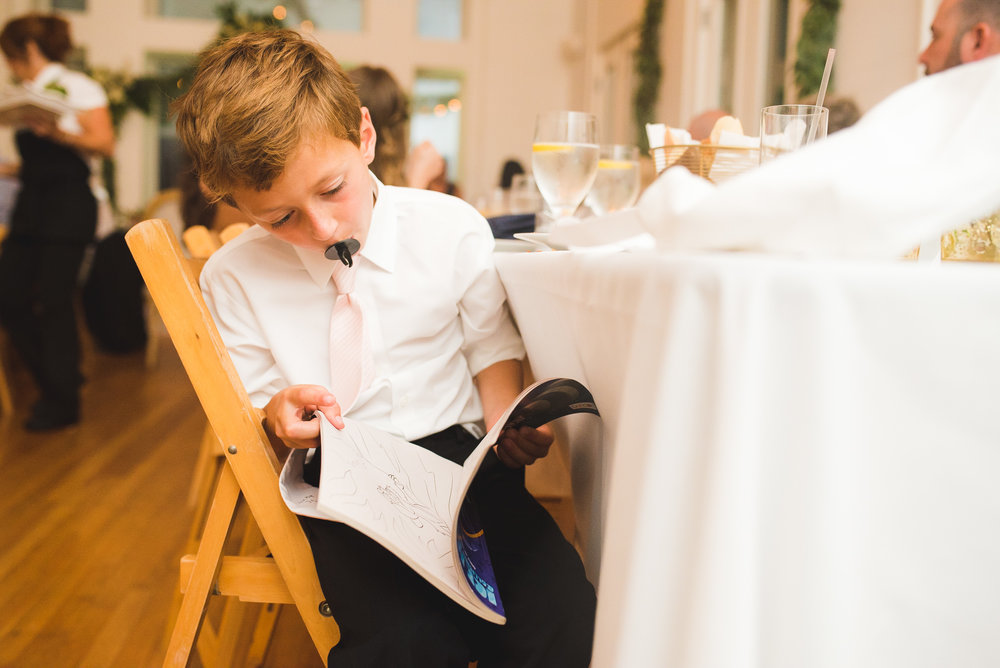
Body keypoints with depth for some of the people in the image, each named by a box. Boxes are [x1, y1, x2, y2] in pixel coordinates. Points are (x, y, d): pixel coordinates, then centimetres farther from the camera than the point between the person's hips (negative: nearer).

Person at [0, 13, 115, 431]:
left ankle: (63, 404, 7)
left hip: (68, 206, -7)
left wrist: (58, 133, -22)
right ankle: (57, 381, 20)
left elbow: (104, 145, -12)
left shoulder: (76, 87, -2)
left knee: (54, 302, -6)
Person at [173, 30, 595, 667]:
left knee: (563, 613, -22)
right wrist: (278, 415, -14)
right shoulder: (233, 278, -1)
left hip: (459, 451, 1)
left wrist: (506, 420, -9)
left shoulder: (452, 228, -2)